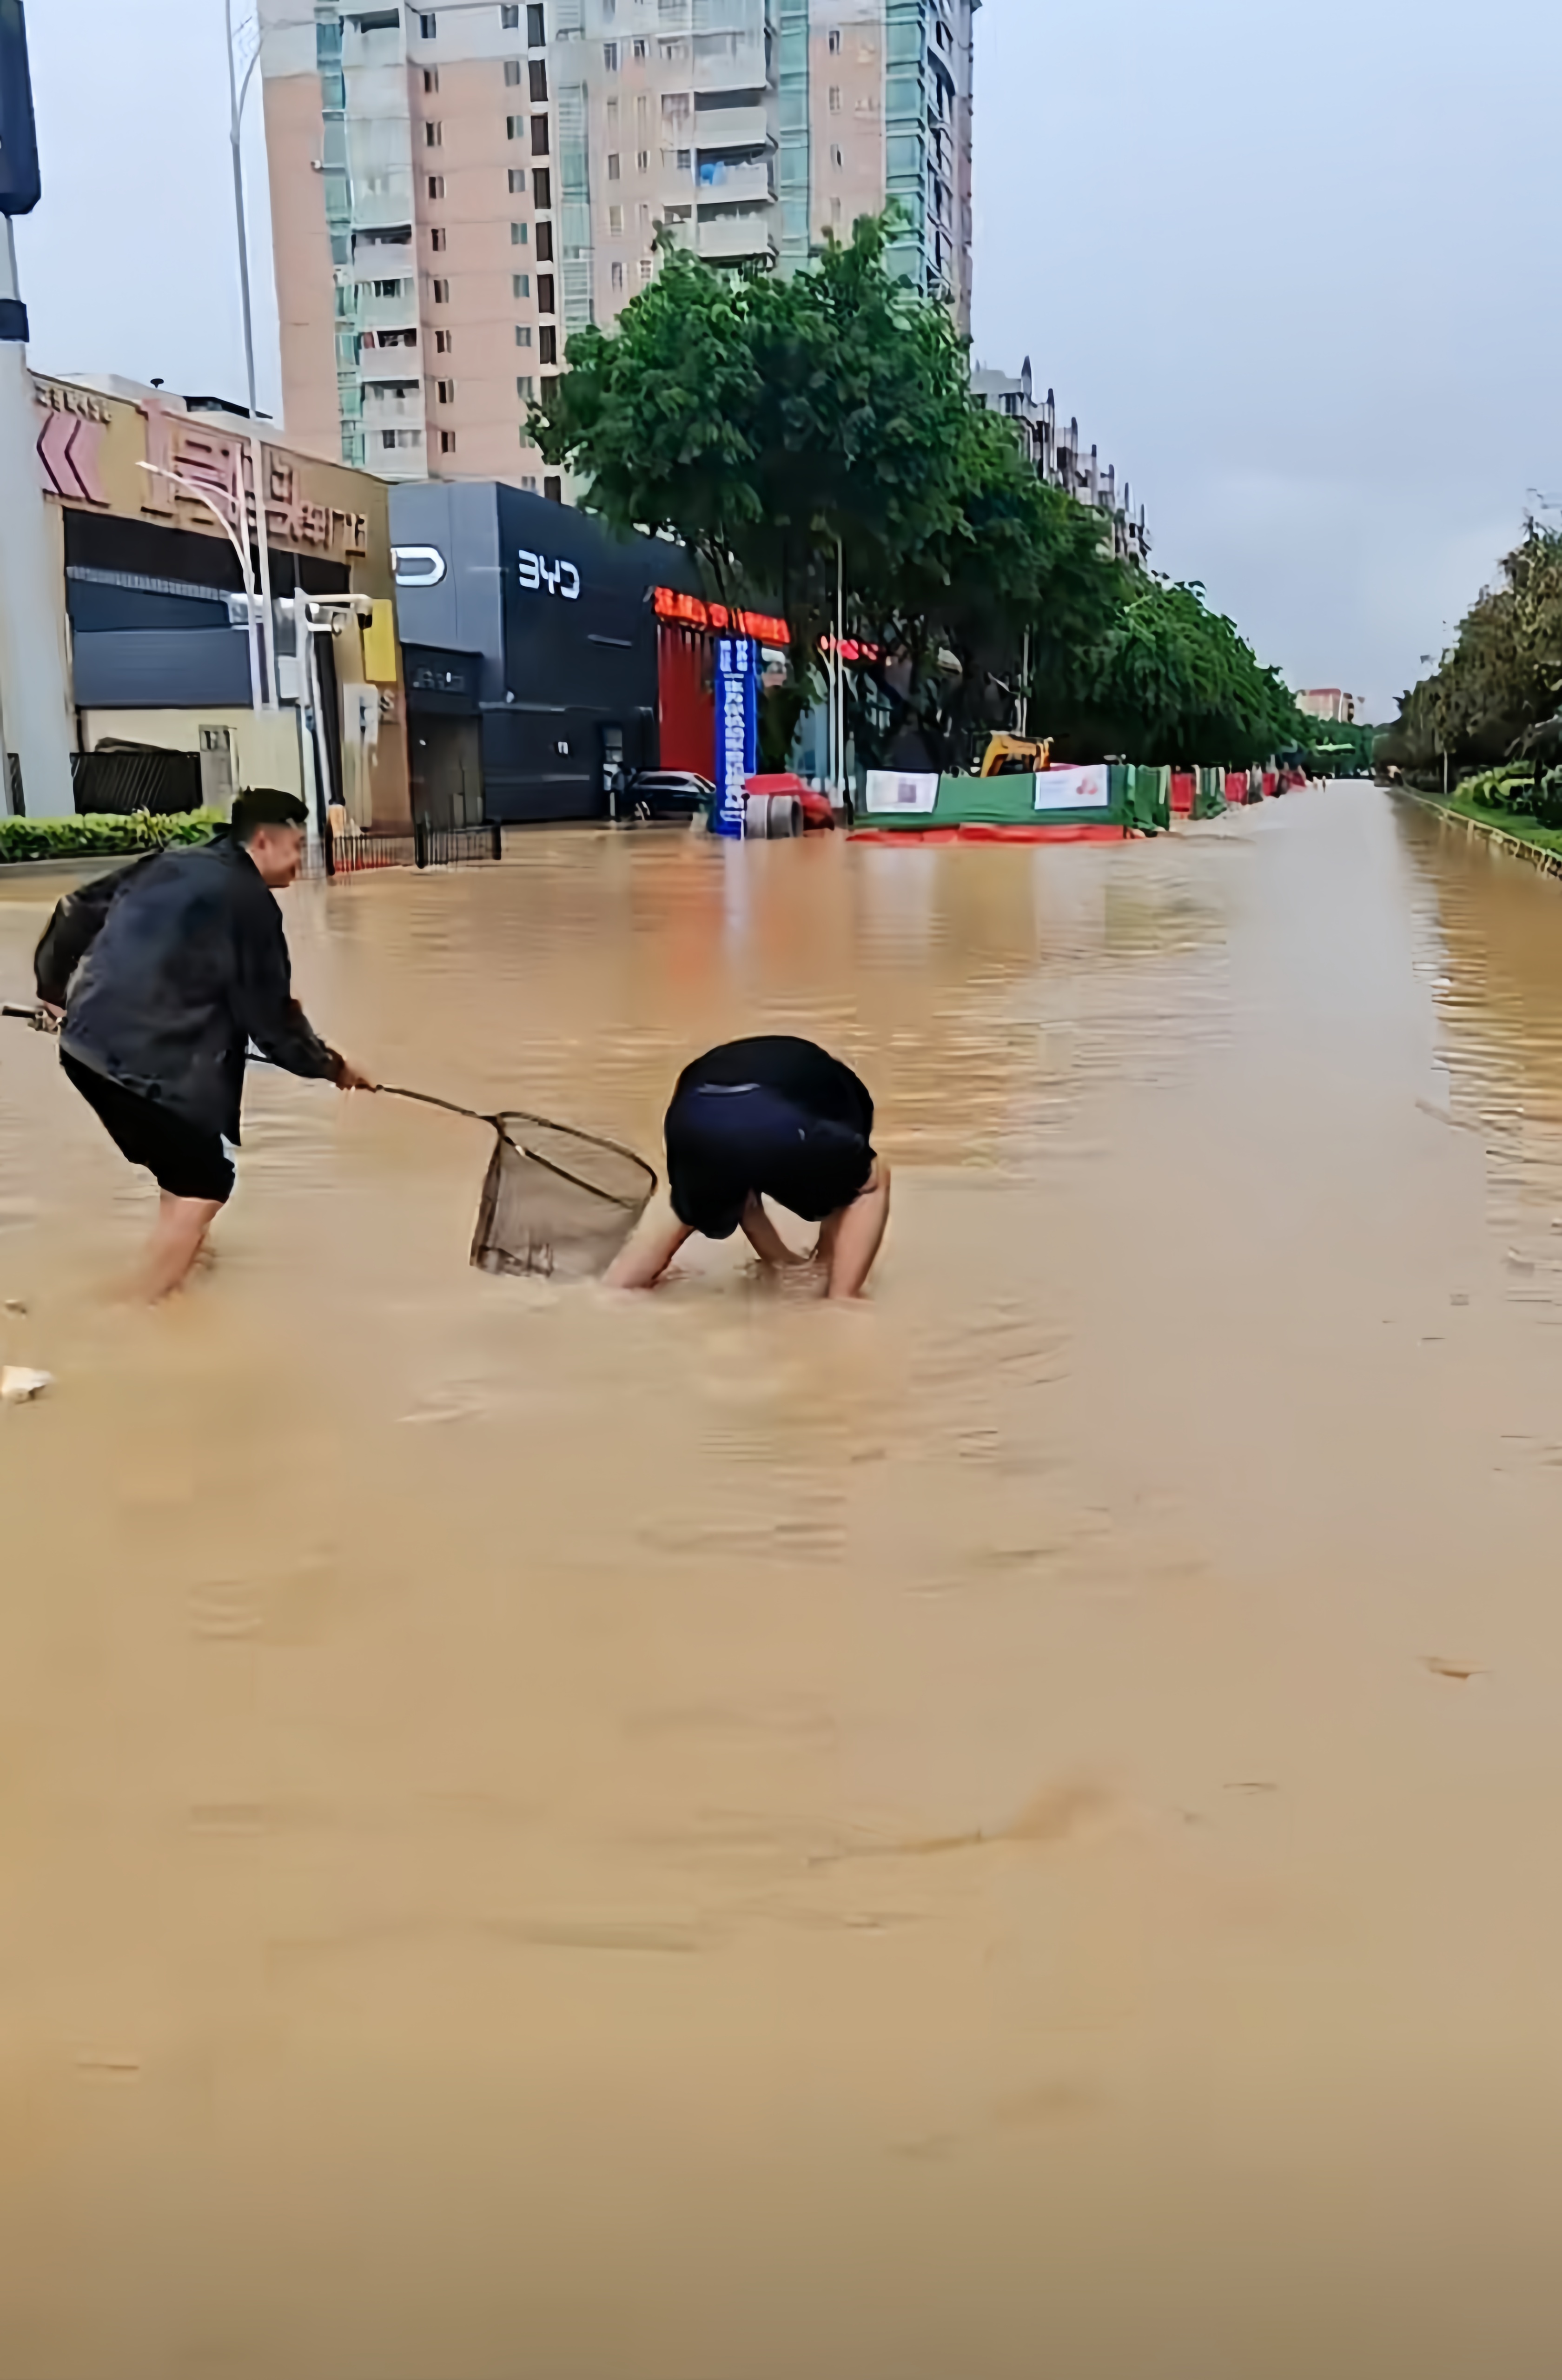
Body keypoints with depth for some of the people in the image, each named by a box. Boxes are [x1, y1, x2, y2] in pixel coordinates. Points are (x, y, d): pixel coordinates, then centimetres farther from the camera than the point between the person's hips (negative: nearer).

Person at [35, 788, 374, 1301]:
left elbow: (76, 910, 18)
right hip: (141, 1060, -9)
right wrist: (330, 1066, 8)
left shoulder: (170, 865, 14)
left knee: (185, 1168, 24)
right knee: (204, 1183, -1)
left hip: (87, 1041, 9)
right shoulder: (251, 903, -9)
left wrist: (54, 986, 29)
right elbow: (270, 1019, -6)